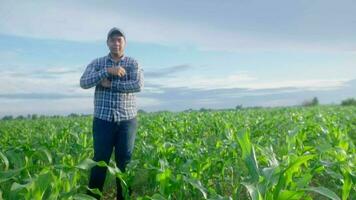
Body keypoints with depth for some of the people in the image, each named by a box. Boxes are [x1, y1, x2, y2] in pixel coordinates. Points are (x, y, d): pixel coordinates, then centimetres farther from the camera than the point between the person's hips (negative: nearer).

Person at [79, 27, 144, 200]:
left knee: (125, 162, 7)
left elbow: (138, 85, -13)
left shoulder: (133, 64, 4)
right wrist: (107, 71, -17)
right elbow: (83, 83, -8)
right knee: (100, 161, 5)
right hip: (103, 120, 0)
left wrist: (110, 84, -12)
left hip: (127, 121, 0)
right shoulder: (97, 63, 7)